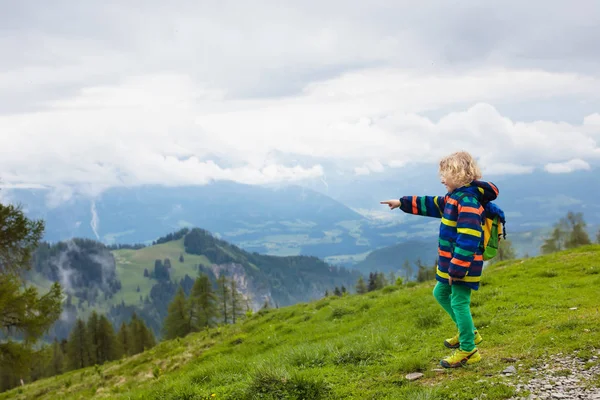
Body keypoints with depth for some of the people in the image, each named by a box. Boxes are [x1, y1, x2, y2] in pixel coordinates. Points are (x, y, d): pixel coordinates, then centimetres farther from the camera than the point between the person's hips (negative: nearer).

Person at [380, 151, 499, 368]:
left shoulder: (468, 201, -22)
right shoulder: (455, 196, 10)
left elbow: (467, 240, -27)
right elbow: (431, 204, 24)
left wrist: (456, 268, -27)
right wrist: (402, 203, 23)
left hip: (463, 265, -11)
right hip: (451, 262, 11)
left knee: (459, 303, -3)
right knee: (440, 293, 23)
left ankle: (468, 351, 9)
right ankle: (468, 333, 33)